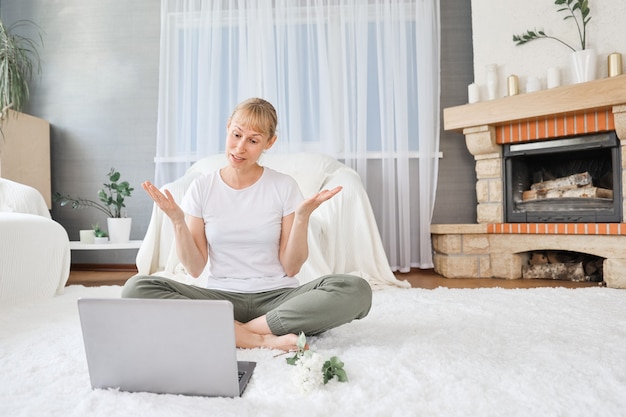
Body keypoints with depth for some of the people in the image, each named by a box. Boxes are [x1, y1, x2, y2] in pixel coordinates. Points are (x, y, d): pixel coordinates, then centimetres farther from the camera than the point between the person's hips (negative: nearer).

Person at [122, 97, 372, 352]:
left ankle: (226, 331, -19)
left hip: (277, 295, 0)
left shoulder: (284, 186, -1)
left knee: (356, 290, -27)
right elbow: (195, 269, 1)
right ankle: (262, 339, -23)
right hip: (220, 297, 1)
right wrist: (178, 221, -12)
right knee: (136, 288, -23)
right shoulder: (202, 187, 2)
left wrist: (302, 217, -15)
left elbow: (291, 268, -2)